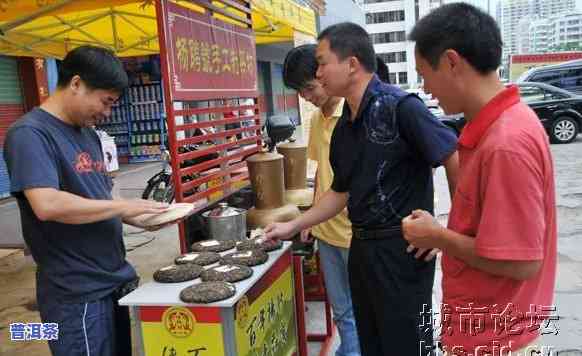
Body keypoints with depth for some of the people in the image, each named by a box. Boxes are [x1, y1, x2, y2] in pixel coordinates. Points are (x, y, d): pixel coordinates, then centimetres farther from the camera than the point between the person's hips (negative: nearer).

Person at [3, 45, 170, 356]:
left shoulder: (88, 134, 12)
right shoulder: (29, 134, -14)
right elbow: (47, 205, -28)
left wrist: (138, 219, 1)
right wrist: (124, 206, -20)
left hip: (116, 281, 8)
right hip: (78, 295, -8)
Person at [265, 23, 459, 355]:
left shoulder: (399, 106, -16)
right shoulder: (343, 127, 8)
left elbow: (457, 159, -19)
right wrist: (292, 226, 14)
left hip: (402, 247, -8)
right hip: (362, 246, 8)